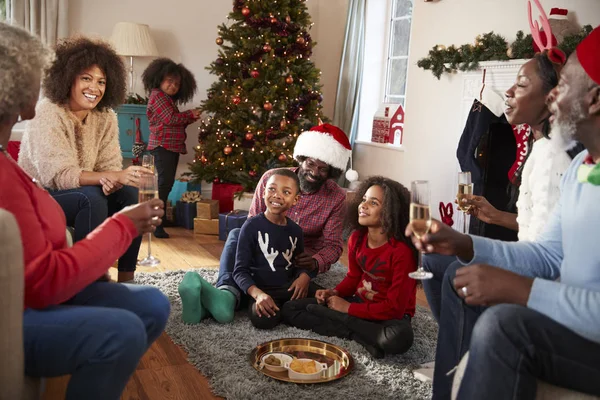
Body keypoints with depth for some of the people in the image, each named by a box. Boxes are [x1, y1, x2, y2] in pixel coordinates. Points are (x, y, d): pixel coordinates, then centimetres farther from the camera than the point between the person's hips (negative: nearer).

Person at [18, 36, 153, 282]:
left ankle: (126, 280, -8)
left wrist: (110, 181, -33)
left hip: (79, 195, 6)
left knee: (131, 193, -16)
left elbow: (110, 167, -7)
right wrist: (116, 176, -40)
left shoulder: (105, 116, -4)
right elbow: (59, 175, -30)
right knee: (92, 198, -32)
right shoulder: (48, 114, -21)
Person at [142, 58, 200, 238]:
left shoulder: (169, 100, 22)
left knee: (167, 184, 9)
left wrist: (190, 119, 3)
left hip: (173, 147, 10)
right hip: (162, 146, -10)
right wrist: (190, 114, -4)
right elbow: (170, 118, -16)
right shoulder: (157, 96, -6)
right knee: (164, 183, -15)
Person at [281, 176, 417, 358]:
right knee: (290, 309, -4)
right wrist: (335, 293, -7)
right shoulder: (356, 237, -4)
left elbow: (395, 307, -22)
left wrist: (348, 308, -18)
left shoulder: (402, 251, -23)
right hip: (359, 302, 7)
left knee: (399, 338, -44)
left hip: (391, 314, -7)